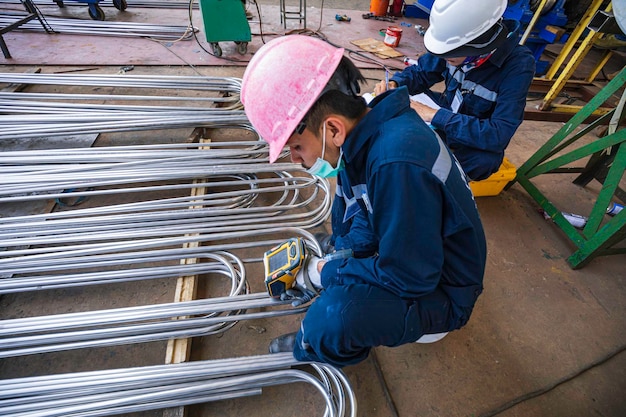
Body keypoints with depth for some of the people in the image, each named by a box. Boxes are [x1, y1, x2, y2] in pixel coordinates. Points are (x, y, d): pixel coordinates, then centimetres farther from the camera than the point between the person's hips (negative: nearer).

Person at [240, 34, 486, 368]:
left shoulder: (397, 163, -37)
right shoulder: (364, 131, -8)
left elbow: (411, 278, -29)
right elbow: (361, 211, 5)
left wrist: (325, 272, -18)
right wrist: (331, 263, -9)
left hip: (439, 288, -8)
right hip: (405, 252, 8)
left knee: (332, 320, -30)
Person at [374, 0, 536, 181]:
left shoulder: (518, 65, -29)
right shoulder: (457, 43, -17)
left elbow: (499, 134, -35)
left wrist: (436, 116, -39)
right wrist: (394, 84, -23)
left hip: (480, 140, -4)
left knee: (482, 160, -37)